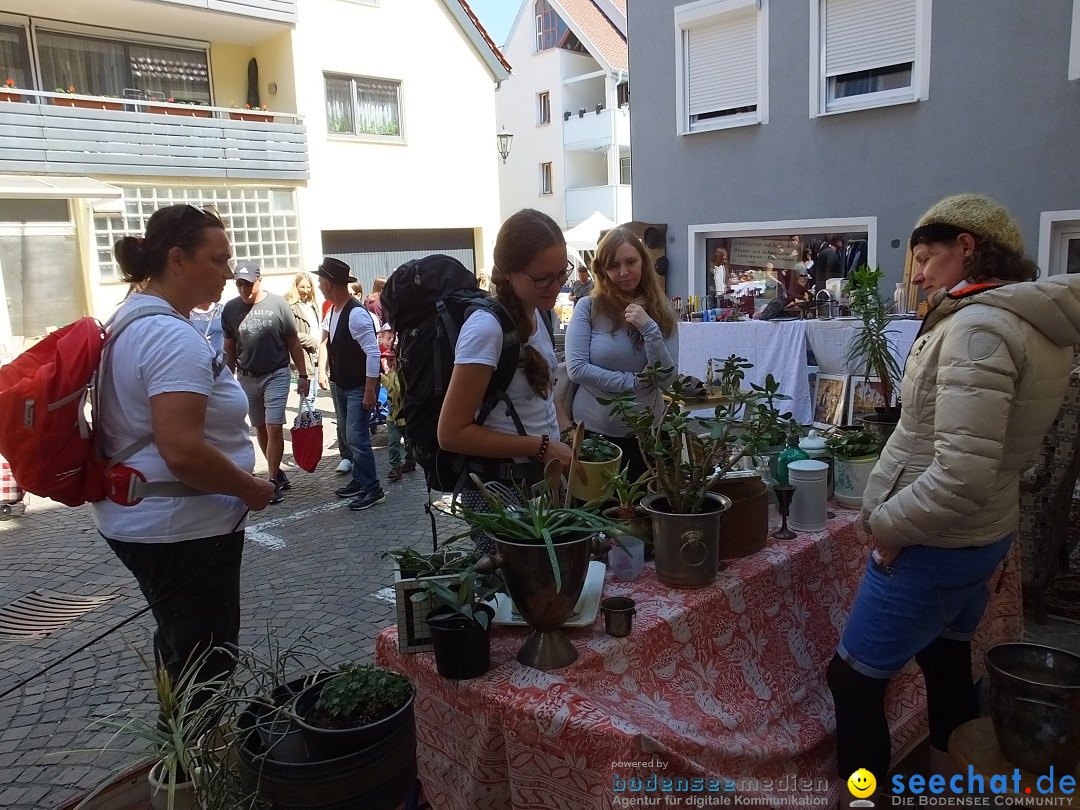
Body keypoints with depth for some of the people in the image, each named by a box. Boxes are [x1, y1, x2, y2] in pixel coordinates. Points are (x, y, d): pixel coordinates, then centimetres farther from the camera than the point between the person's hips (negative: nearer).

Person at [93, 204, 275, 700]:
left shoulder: (130, 318, 10)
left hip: (136, 518, 11)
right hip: (180, 531, -11)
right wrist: (253, 490, -17)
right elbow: (183, 453, -32)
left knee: (179, 651, 26)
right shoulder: (173, 336, -23)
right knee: (204, 674, 5)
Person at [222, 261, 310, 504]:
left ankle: (273, 480, 2)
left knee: (274, 428, -8)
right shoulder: (230, 309, -1)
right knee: (261, 429, 12)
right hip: (246, 378, 3)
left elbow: (294, 343, -2)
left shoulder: (278, 304, -8)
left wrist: (303, 375, -3)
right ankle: (278, 473, 26)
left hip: (276, 375, -3)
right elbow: (229, 349, 8)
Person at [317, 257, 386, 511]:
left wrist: (370, 391, -26)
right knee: (350, 436, 16)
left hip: (359, 388, -9)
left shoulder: (356, 314, -24)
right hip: (340, 385, 9)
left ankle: (373, 490, 1)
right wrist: (323, 371, 13)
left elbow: (373, 353, -27)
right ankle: (359, 481, 28)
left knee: (356, 438, -9)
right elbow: (325, 340, 22)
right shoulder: (333, 311, 4)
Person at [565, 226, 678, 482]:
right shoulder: (588, 308, -9)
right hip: (592, 431, -2)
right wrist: (635, 382, -15)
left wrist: (649, 329, -21)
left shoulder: (662, 313, -1)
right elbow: (576, 368, -16)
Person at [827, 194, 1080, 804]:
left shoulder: (977, 327, -24)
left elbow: (961, 476, -31)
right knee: (948, 663, 25)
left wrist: (887, 523, -17)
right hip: (985, 535, 10)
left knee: (854, 681, 4)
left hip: (932, 546, -9)